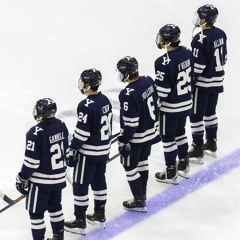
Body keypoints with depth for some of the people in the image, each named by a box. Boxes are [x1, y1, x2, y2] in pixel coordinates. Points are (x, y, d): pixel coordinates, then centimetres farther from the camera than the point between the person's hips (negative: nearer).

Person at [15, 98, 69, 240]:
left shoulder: (36, 133, -25)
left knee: (36, 212, 5)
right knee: (55, 206, 23)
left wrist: (22, 178, -8)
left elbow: (31, 161, -21)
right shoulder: (61, 125, -3)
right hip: (59, 177, 7)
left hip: (41, 180, -7)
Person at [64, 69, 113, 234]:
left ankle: (80, 222, 7)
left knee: (80, 185, 2)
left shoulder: (86, 106, -23)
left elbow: (81, 133, -22)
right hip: (104, 151, 8)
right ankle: (100, 216, 31)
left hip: (88, 152, -8)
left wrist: (73, 153, -14)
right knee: (99, 182, 20)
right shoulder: (105, 100, 3)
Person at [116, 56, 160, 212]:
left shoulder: (128, 95, -30)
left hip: (136, 138, -8)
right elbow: (155, 107, 7)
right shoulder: (148, 81, -5)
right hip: (151, 133, 8)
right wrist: (155, 128, 19)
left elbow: (130, 123, -25)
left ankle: (139, 202, 16)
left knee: (130, 167, 8)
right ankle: (142, 193, 40)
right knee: (142, 161, 25)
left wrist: (123, 142, -15)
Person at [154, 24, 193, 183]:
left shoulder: (164, 62, -27)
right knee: (180, 132, 24)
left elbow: (161, 90, -23)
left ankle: (171, 173, 18)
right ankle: (183, 165, 37)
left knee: (168, 137, 8)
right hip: (187, 103, 7)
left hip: (170, 107, -7)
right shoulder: (187, 53, -5)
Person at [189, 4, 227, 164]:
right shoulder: (221, 34, 1)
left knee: (196, 115, 2)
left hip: (203, 83, -8)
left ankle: (198, 152, 6)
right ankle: (211, 145, 32)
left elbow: (197, 66, -22)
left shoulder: (201, 39, -24)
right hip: (217, 82, 8)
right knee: (210, 112, 21)